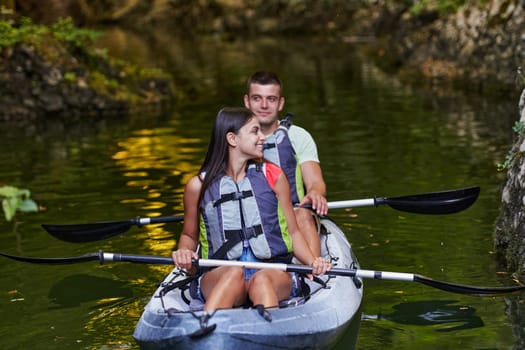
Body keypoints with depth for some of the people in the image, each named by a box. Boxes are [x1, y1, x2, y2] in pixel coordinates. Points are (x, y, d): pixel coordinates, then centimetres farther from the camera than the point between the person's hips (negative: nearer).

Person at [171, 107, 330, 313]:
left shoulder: (273, 176, 12)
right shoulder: (199, 186, 8)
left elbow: (293, 232, 15)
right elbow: (189, 235, 21)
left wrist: (312, 261, -3)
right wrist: (184, 253, -2)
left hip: (273, 274, 1)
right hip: (218, 277, -1)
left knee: (261, 279, -35)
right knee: (234, 274, -36)